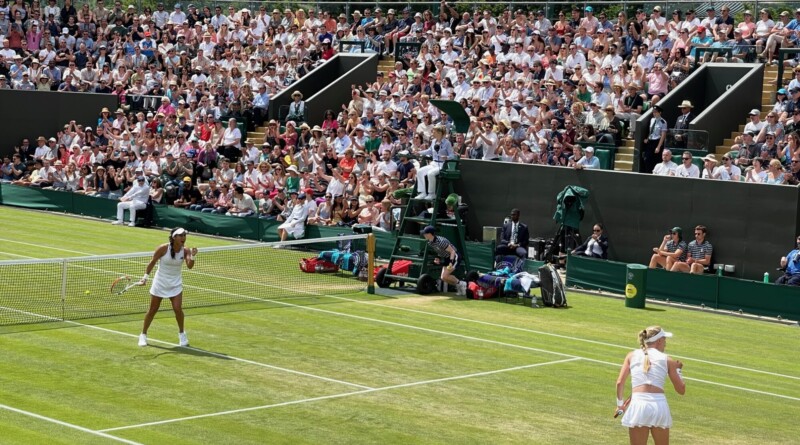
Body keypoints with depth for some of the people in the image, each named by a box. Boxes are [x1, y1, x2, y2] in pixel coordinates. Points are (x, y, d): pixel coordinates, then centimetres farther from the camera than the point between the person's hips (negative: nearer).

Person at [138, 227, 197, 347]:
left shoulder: (185, 250, -13)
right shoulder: (163, 248, -19)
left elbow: (189, 266, -25)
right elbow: (152, 262, -6)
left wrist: (192, 256, -43)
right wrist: (146, 276, -7)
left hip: (175, 284, 1)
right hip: (160, 282, -1)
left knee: (178, 309, -12)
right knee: (152, 310, 7)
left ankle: (182, 333, 11)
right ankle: (143, 335, 22)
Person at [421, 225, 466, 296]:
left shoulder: (441, 241, -29)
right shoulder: (430, 243, -2)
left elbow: (452, 251, -25)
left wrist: (451, 263, -36)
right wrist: (438, 258, -1)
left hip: (454, 257, -9)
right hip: (446, 258, 9)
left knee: (445, 276, -19)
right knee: (443, 278, 4)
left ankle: (460, 284, 0)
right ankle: (459, 287, 17)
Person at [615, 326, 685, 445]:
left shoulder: (632, 355, 11)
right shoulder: (667, 360, 10)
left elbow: (620, 382, 2)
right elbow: (681, 390, 13)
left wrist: (620, 404, 15)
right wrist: (678, 370, 28)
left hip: (637, 405, 0)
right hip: (660, 405, 0)